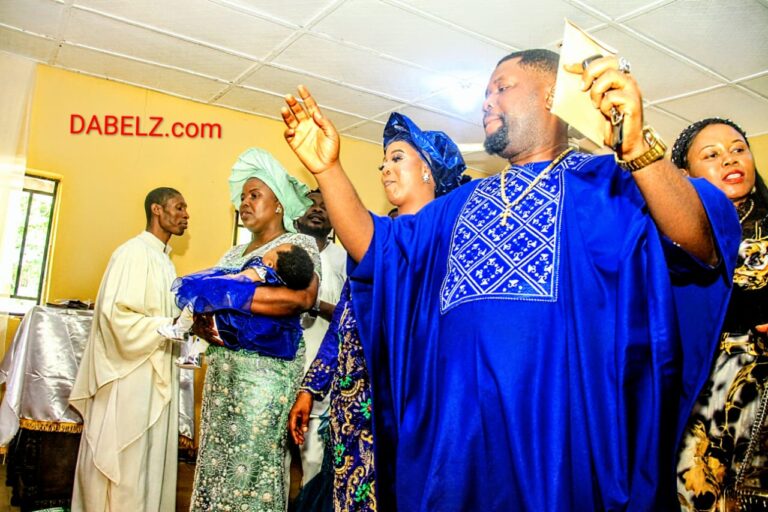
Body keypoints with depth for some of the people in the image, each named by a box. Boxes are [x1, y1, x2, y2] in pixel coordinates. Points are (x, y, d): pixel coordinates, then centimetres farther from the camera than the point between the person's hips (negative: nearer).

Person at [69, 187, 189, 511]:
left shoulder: (163, 259, 15)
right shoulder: (134, 252, -12)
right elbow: (117, 315, -21)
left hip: (156, 375, 9)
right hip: (131, 378, -9)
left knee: (150, 460, 14)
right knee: (125, 466, 1)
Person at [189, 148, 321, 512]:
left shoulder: (298, 244, -3)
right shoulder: (234, 253, 19)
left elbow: (302, 297, -22)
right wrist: (201, 324, -7)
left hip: (266, 367, -7)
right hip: (223, 368, 7)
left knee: (252, 463, -5)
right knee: (216, 458, 8)